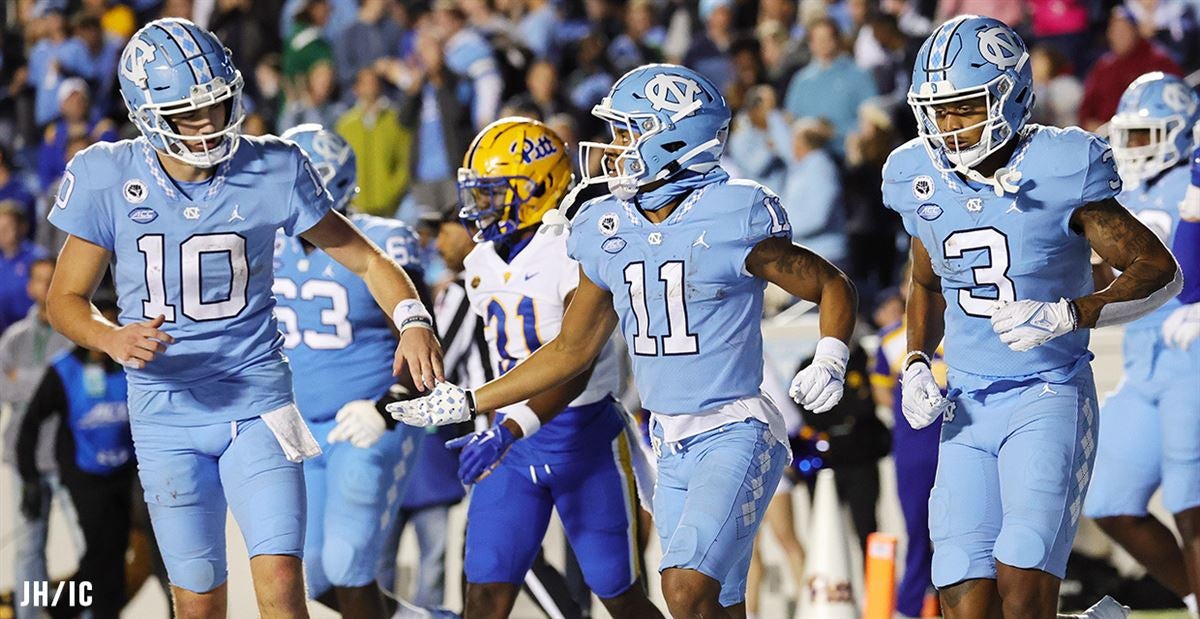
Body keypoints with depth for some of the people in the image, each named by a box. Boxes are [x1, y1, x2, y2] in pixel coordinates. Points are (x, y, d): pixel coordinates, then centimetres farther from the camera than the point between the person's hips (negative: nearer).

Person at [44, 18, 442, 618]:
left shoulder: (272, 170, -8)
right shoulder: (109, 179, -7)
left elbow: (366, 260, 1)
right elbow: (66, 298, 1)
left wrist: (412, 322, -20)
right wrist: (115, 339, -21)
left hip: (256, 404, -1)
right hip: (166, 414, 1)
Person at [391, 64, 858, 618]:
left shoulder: (735, 219, -13)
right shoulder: (607, 230, 6)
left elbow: (832, 288, -2)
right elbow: (572, 349, 15)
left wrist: (829, 364, -21)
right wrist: (465, 404, 14)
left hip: (735, 433, -7)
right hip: (671, 447, 7)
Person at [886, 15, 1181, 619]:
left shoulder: (1060, 172, -12)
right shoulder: (922, 180, 4)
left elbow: (1159, 270, -9)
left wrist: (1066, 315, -23)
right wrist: (916, 365, 6)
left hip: (1048, 396, -5)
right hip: (968, 408, 5)